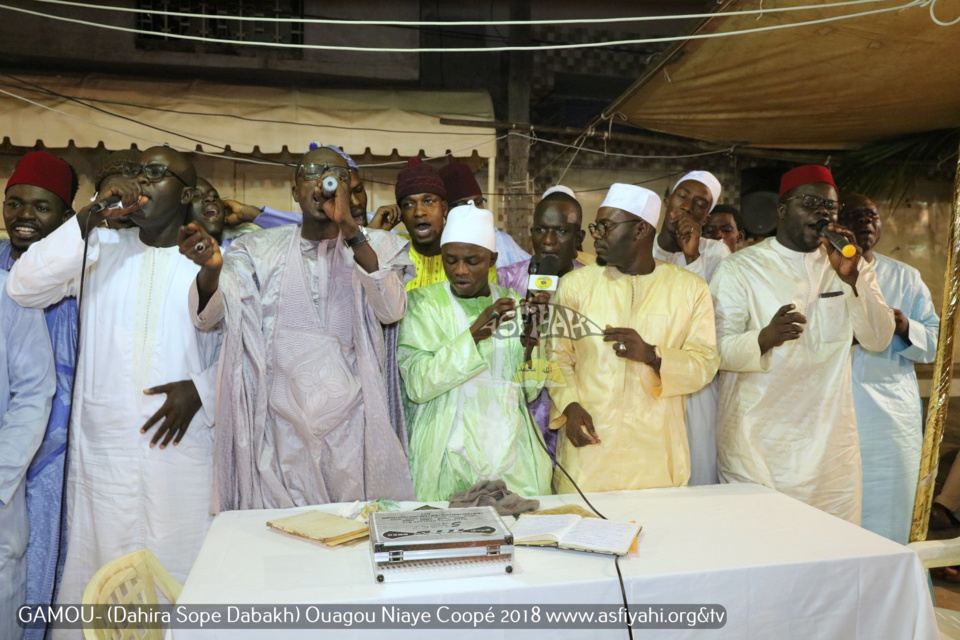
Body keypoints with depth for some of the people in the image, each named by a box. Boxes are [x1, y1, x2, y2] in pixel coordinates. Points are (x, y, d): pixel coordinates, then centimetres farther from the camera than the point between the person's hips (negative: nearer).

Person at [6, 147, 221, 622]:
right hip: (100, 447, 2)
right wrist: (90, 218, -8)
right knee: (94, 573, 9)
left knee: (177, 568, 5)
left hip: (179, 444, -1)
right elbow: (23, 288, -4)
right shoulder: (100, 248, 8)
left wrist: (199, 388, -10)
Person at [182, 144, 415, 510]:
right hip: (281, 423, 1)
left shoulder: (376, 246, 5)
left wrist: (350, 230, -21)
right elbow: (208, 316, -6)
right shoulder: (260, 249, 7)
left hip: (351, 423, 0)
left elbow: (392, 309, -14)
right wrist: (211, 269, -28)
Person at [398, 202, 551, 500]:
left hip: (511, 452, 3)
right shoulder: (421, 303, -3)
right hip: (447, 459, -3)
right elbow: (417, 385, -16)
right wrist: (474, 334, -24)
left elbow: (529, 391, 6)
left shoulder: (513, 303, 7)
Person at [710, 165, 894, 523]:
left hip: (830, 439, 4)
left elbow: (879, 340, 1)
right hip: (758, 441, -4)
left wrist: (851, 278, -13)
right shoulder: (740, 268, -4)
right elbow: (717, 348, -12)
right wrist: (765, 338, -32)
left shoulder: (850, 264, 10)